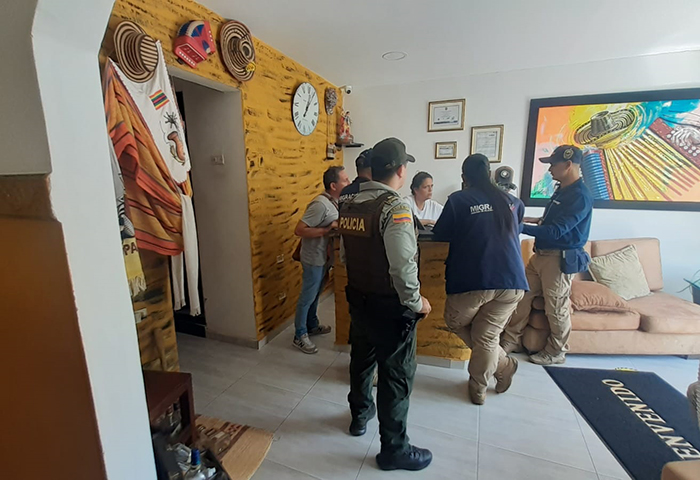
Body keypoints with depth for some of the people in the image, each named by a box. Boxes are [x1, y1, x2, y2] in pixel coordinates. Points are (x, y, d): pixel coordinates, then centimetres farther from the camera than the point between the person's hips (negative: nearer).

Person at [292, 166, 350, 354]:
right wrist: (328, 230, -27)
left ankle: (312, 326, 39)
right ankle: (299, 336, 19)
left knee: (315, 295, 22)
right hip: (314, 259, -9)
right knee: (307, 297, 4)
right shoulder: (321, 204, -24)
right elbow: (299, 230, -26)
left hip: (324, 258, 9)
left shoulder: (334, 202, 4)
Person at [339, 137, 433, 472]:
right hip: (389, 306, -7)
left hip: (357, 298, 8)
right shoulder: (395, 206, -20)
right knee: (396, 375, 10)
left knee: (361, 359, 25)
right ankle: (394, 449, 29)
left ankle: (360, 415, 49)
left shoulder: (349, 205, 3)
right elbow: (403, 267, -26)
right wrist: (416, 302, -11)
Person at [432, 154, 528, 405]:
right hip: (511, 280, 4)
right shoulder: (510, 201, 13)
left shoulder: (458, 199, -2)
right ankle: (478, 389, 28)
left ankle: (502, 365, 30)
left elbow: (440, 235, 5)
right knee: (487, 336, 16)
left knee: (456, 323, 23)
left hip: (472, 280, -4)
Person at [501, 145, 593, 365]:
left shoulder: (580, 196, -18)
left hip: (561, 258, -9)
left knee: (556, 307, 5)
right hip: (541, 254, 9)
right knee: (522, 296, 10)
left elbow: (556, 231, -25)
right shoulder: (563, 189, 13)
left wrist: (521, 227, -29)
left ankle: (556, 352, 24)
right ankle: (511, 340, 23)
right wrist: (537, 220, 9)